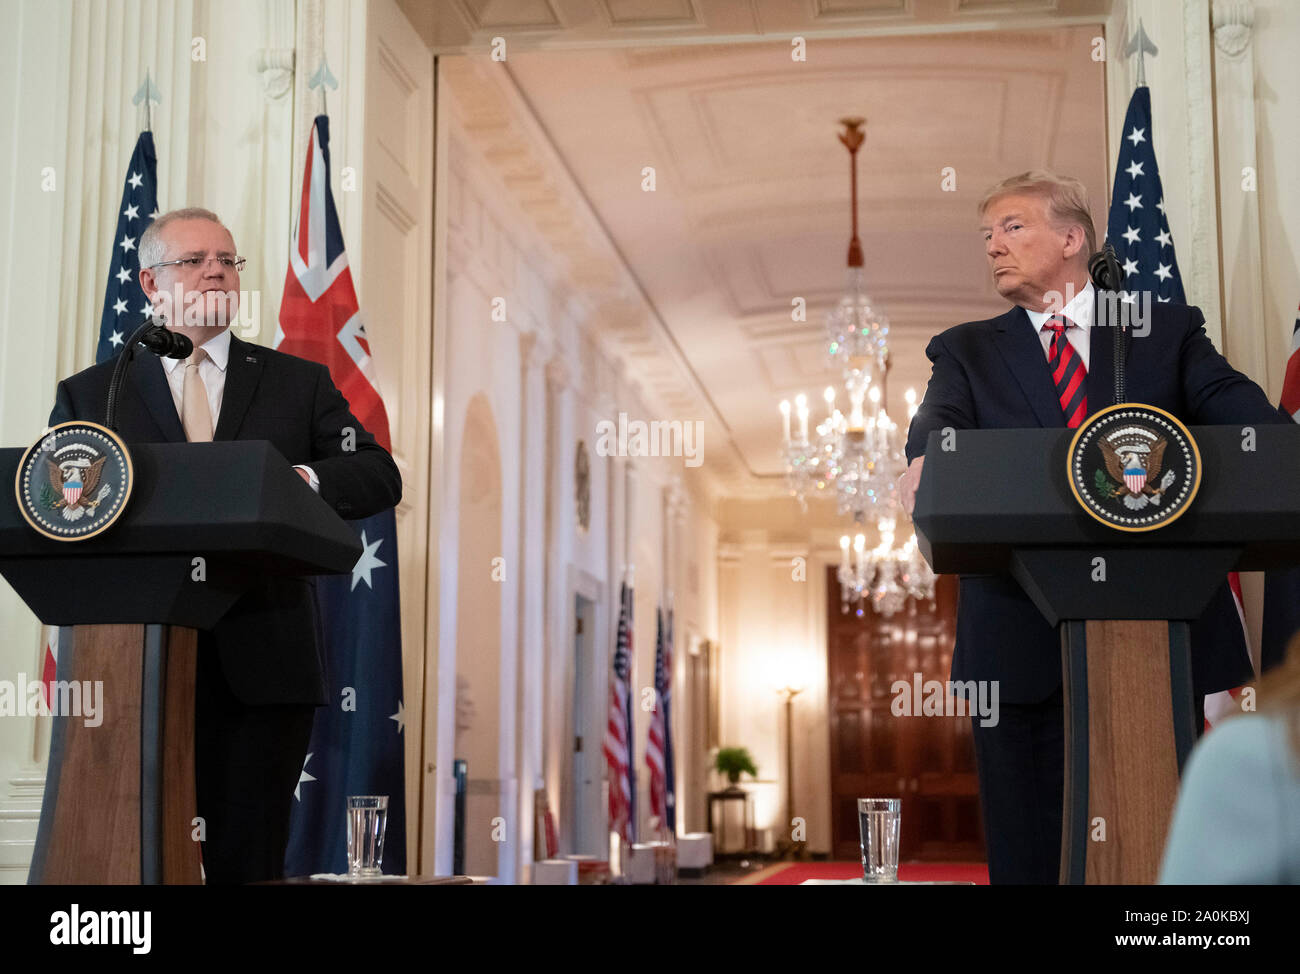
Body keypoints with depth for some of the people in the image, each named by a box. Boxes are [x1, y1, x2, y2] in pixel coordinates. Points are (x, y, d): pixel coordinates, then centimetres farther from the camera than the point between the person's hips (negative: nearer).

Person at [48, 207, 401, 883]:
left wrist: (301, 478, -18)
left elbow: (381, 477, 3)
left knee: (249, 863, 3)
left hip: (261, 668, 0)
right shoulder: (87, 395, 13)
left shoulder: (300, 384, 13)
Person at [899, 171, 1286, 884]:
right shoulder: (967, 351, 16)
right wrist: (925, 462, -28)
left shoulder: (1169, 330, 14)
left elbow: (1231, 403, -2)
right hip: (1023, 633, 0)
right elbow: (940, 419, -4)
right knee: (1031, 850, 3)